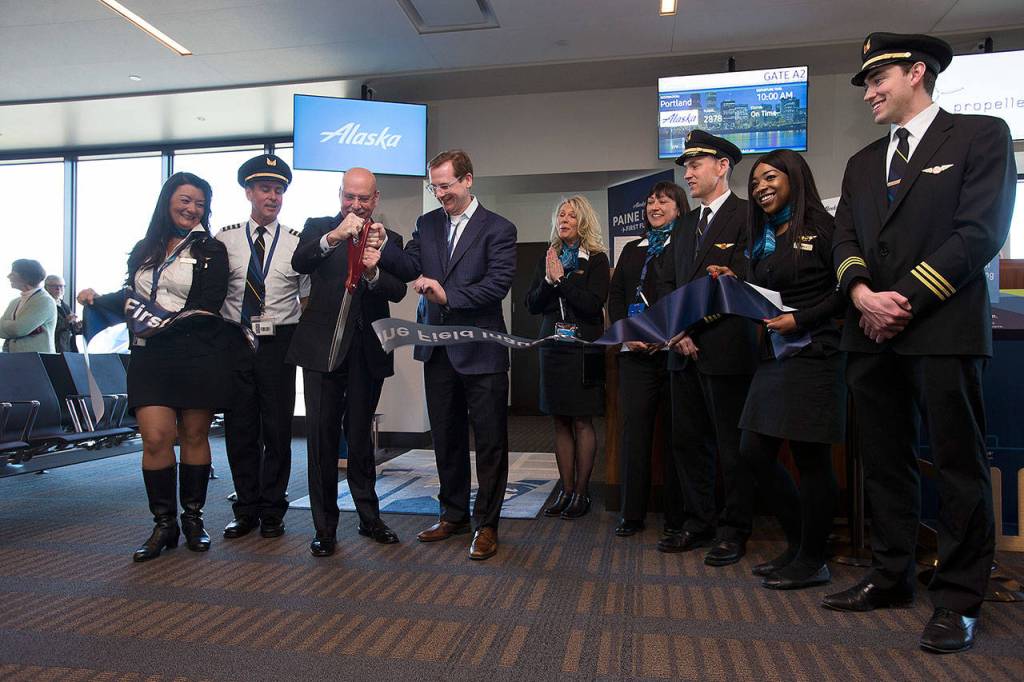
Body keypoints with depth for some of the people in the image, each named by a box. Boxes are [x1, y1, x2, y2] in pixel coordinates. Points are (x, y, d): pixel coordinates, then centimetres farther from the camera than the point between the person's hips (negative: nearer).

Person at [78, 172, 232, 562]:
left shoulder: (211, 251, 3)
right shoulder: (144, 250, 17)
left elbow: (207, 308, -7)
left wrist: (165, 321, -16)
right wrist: (99, 298, 4)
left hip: (200, 353, -3)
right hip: (151, 355, 3)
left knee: (194, 436, 4)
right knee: (155, 438, -6)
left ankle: (193, 518, 19)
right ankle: (164, 525, 8)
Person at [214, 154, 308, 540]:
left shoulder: (297, 243, 3)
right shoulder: (224, 240, 6)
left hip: (278, 342, -1)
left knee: (277, 429, 4)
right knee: (239, 428, 8)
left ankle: (272, 512, 18)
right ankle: (246, 510, 22)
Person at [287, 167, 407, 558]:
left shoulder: (389, 240, 6)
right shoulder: (318, 228, 4)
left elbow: (397, 292, -7)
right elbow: (299, 263, -16)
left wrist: (374, 273, -28)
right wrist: (333, 237, -33)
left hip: (367, 352, 2)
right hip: (323, 349, -1)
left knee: (360, 437, 13)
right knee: (322, 438, 2)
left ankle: (369, 518, 27)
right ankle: (325, 527, 14)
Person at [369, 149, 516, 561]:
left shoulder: (498, 229, -6)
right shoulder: (427, 224, 10)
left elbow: (498, 284, -16)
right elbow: (410, 268, 0)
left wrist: (448, 295, -24)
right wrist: (383, 247, -17)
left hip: (481, 352, -5)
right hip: (439, 352, 6)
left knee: (489, 441, 3)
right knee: (446, 438, 16)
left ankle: (487, 524, 17)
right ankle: (454, 515, 32)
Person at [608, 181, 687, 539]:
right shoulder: (631, 250, 19)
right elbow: (615, 296, 14)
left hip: (674, 350, -4)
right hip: (636, 353, 4)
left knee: (675, 432, 1)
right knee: (633, 428, 2)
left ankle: (676, 516, 11)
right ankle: (632, 513, 11)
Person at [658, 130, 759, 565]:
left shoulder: (747, 216, -4)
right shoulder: (685, 225, 19)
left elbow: (739, 282, -13)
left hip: (726, 349, -7)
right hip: (685, 351, 8)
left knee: (730, 446, 1)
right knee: (687, 442, 11)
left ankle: (734, 531, 14)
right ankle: (699, 524, 22)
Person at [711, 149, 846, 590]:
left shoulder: (821, 228, -5)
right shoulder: (765, 238, 18)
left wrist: (800, 319, -18)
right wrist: (734, 284, 3)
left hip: (814, 355, -8)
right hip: (773, 356, 8)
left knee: (810, 459, 1)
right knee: (754, 456, 7)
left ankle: (812, 561, 17)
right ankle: (799, 543, 25)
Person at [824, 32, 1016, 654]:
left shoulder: (981, 136, 3)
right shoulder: (863, 162, 20)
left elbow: (980, 232, -8)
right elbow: (846, 239, 10)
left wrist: (902, 299, -13)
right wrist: (863, 293, -10)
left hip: (943, 329, -5)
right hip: (872, 334, 6)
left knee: (960, 466, 1)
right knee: (885, 463, 11)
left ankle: (959, 599, 12)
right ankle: (892, 577, 24)